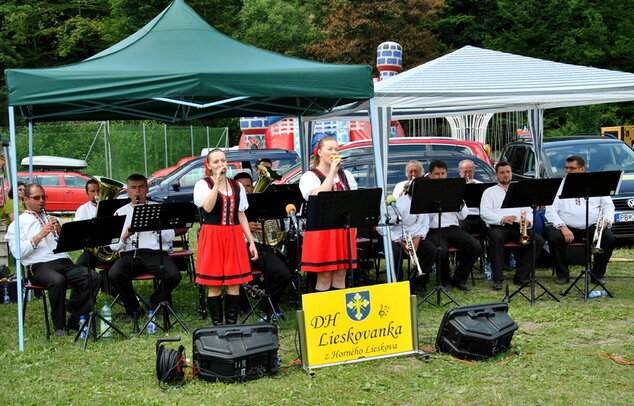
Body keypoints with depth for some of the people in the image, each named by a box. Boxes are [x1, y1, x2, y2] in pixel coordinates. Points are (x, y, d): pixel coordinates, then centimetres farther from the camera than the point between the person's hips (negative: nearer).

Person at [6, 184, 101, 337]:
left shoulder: (54, 220, 27)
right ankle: (59, 326, -21)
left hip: (65, 262, 5)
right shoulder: (17, 224, 11)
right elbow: (18, 253, -4)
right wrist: (40, 235, -11)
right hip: (39, 267, -5)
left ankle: (76, 321, -14)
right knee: (58, 280, -39)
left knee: (94, 277, -23)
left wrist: (60, 231, 1)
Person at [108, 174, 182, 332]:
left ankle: (156, 302, 4)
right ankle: (133, 309, -5)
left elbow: (170, 237, 6)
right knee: (113, 275, -30)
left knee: (174, 276, -28)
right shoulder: (121, 212, 15)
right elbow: (113, 245, 6)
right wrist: (125, 236, -14)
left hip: (156, 253, 0)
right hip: (129, 254, 0)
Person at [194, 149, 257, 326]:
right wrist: (217, 182, -21)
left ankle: (232, 324, 10)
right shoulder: (202, 184, 0)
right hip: (212, 237, -3)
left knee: (234, 284, 2)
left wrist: (251, 241, 9)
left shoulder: (237, 186, 13)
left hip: (234, 237, 4)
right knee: (214, 285, -2)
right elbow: (208, 207, -18)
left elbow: (241, 215, 14)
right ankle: (217, 324, 7)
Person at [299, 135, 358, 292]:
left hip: (344, 230, 5)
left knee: (340, 276, 6)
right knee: (324, 277, -4)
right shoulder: (309, 177, -2)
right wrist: (332, 171, -15)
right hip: (321, 230, -5)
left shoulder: (346, 175, 15)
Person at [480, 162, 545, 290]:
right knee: (496, 236, -39)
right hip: (499, 226, -3)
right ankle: (497, 278, -33)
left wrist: (528, 221, -6)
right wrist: (502, 219, -18)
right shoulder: (490, 192, 16)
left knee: (538, 240, -23)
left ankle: (521, 276, -17)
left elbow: (529, 211, 19)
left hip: (518, 227, 3)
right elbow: (484, 212, 1)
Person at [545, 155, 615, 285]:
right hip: (567, 227, -1)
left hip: (592, 227, 1)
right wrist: (562, 227, -17)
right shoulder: (560, 185, 8)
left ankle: (598, 273, -5)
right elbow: (551, 211, -1)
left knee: (610, 238, -25)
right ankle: (562, 274, -9)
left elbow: (608, 205, 12)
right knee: (554, 237, -30)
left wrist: (606, 220, -10)